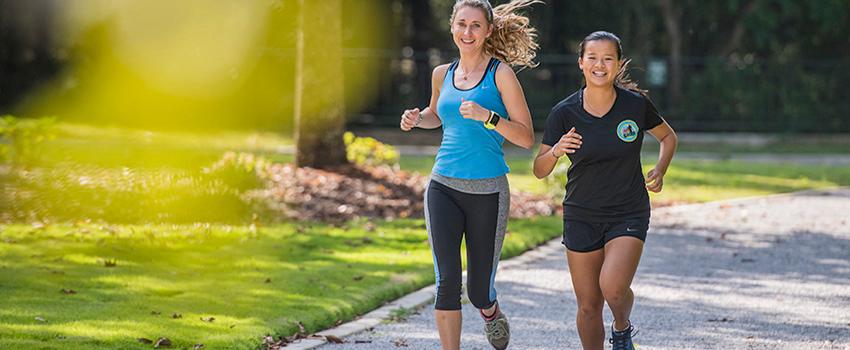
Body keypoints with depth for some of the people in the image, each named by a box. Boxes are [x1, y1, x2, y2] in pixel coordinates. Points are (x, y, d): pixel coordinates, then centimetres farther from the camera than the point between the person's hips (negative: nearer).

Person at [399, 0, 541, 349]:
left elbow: (527, 138, -9)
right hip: (443, 188, 3)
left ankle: (490, 311, 42)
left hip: (488, 191, -3)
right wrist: (417, 118, 8)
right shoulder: (442, 74, 8)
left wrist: (487, 116, -23)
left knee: (480, 291, 6)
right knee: (447, 281, -10)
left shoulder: (500, 73, -5)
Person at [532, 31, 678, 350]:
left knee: (613, 287, -23)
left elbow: (668, 137, 12)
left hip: (629, 215, -2)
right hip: (581, 217, 2)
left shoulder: (636, 104, -7)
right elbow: (540, 171, -3)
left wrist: (659, 171, -4)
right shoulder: (564, 113, -7)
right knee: (588, 308, 4)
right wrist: (554, 152, -25)